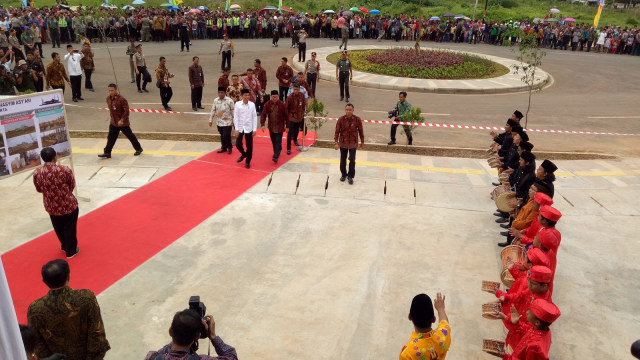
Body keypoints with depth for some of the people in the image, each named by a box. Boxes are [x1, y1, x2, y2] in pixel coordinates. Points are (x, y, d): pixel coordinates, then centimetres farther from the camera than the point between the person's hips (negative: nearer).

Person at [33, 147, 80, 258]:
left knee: (59, 229, 25)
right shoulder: (65, 170, -23)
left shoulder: (37, 173, -14)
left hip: (51, 207, 3)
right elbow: (72, 186, -7)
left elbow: (39, 189, 3)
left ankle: (64, 246, 47)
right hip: (68, 205, -3)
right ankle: (71, 251, 30)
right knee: (69, 228, 16)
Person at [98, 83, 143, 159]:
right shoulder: (108, 98, 3)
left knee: (130, 136, 7)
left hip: (122, 122, -6)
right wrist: (112, 116, 16)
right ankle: (107, 153, 10)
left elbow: (126, 110, -21)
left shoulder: (121, 99, -20)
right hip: (113, 122, 6)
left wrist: (122, 120, -23)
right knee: (111, 137, 5)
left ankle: (138, 149, 23)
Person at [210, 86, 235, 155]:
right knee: (222, 136, 14)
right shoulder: (216, 100, 3)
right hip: (219, 122, 5)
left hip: (227, 122, -5)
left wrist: (234, 121, -3)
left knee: (226, 135, -7)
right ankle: (224, 147, 30)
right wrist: (210, 120, 12)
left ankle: (229, 147, 15)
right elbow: (213, 110, 11)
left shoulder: (229, 101, -11)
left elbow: (233, 111, -5)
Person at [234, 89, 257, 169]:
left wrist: (254, 129, -3)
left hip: (249, 128, 0)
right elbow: (235, 117, -3)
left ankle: (248, 161, 22)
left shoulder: (252, 104, -3)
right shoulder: (237, 104, -5)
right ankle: (243, 154, 32)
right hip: (240, 128, 0)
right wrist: (236, 129, -7)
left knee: (249, 146, 4)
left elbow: (254, 117, 0)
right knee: (238, 144, 0)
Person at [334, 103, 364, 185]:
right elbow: (337, 131, -7)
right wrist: (336, 142, -11)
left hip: (353, 143, -1)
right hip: (343, 143, 1)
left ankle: (350, 176, 18)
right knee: (343, 160, 14)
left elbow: (360, 131, 1)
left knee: (352, 160, 1)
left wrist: (362, 142, 8)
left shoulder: (357, 119, -10)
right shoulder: (341, 119, -11)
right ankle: (343, 174, 34)